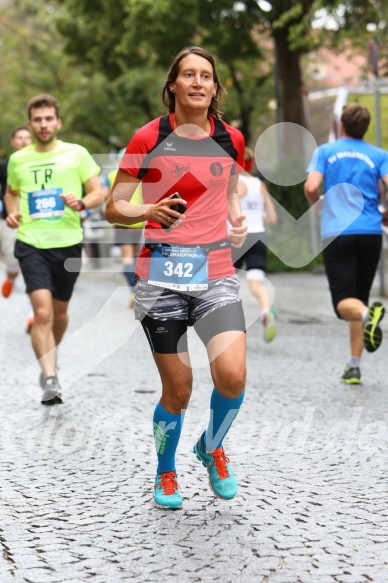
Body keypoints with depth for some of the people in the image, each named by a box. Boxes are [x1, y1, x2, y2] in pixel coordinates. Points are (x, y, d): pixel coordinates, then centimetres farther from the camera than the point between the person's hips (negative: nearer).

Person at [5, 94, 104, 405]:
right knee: (42, 312, -16)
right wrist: (12, 212, 3)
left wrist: (81, 203, -18)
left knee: (59, 311, 16)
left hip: (68, 243, 1)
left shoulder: (77, 154, 0)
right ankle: (50, 379, -17)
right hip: (31, 244, -1)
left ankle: (50, 355, 45)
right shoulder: (18, 160, 6)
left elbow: (98, 193, 3)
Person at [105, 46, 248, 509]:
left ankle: (212, 447, 17)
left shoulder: (231, 140, 7)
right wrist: (150, 211, -21)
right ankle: (165, 474, 30)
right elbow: (113, 208, -1)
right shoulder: (149, 138, -2)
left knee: (232, 376, -16)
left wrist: (237, 222, 7)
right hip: (161, 272, -2)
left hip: (216, 271, 2)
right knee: (178, 390, 2)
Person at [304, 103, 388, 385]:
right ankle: (354, 367, 13)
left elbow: (311, 187, -6)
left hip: (336, 234, -2)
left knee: (344, 302, -7)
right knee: (359, 298, 15)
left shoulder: (325, 151, 8)